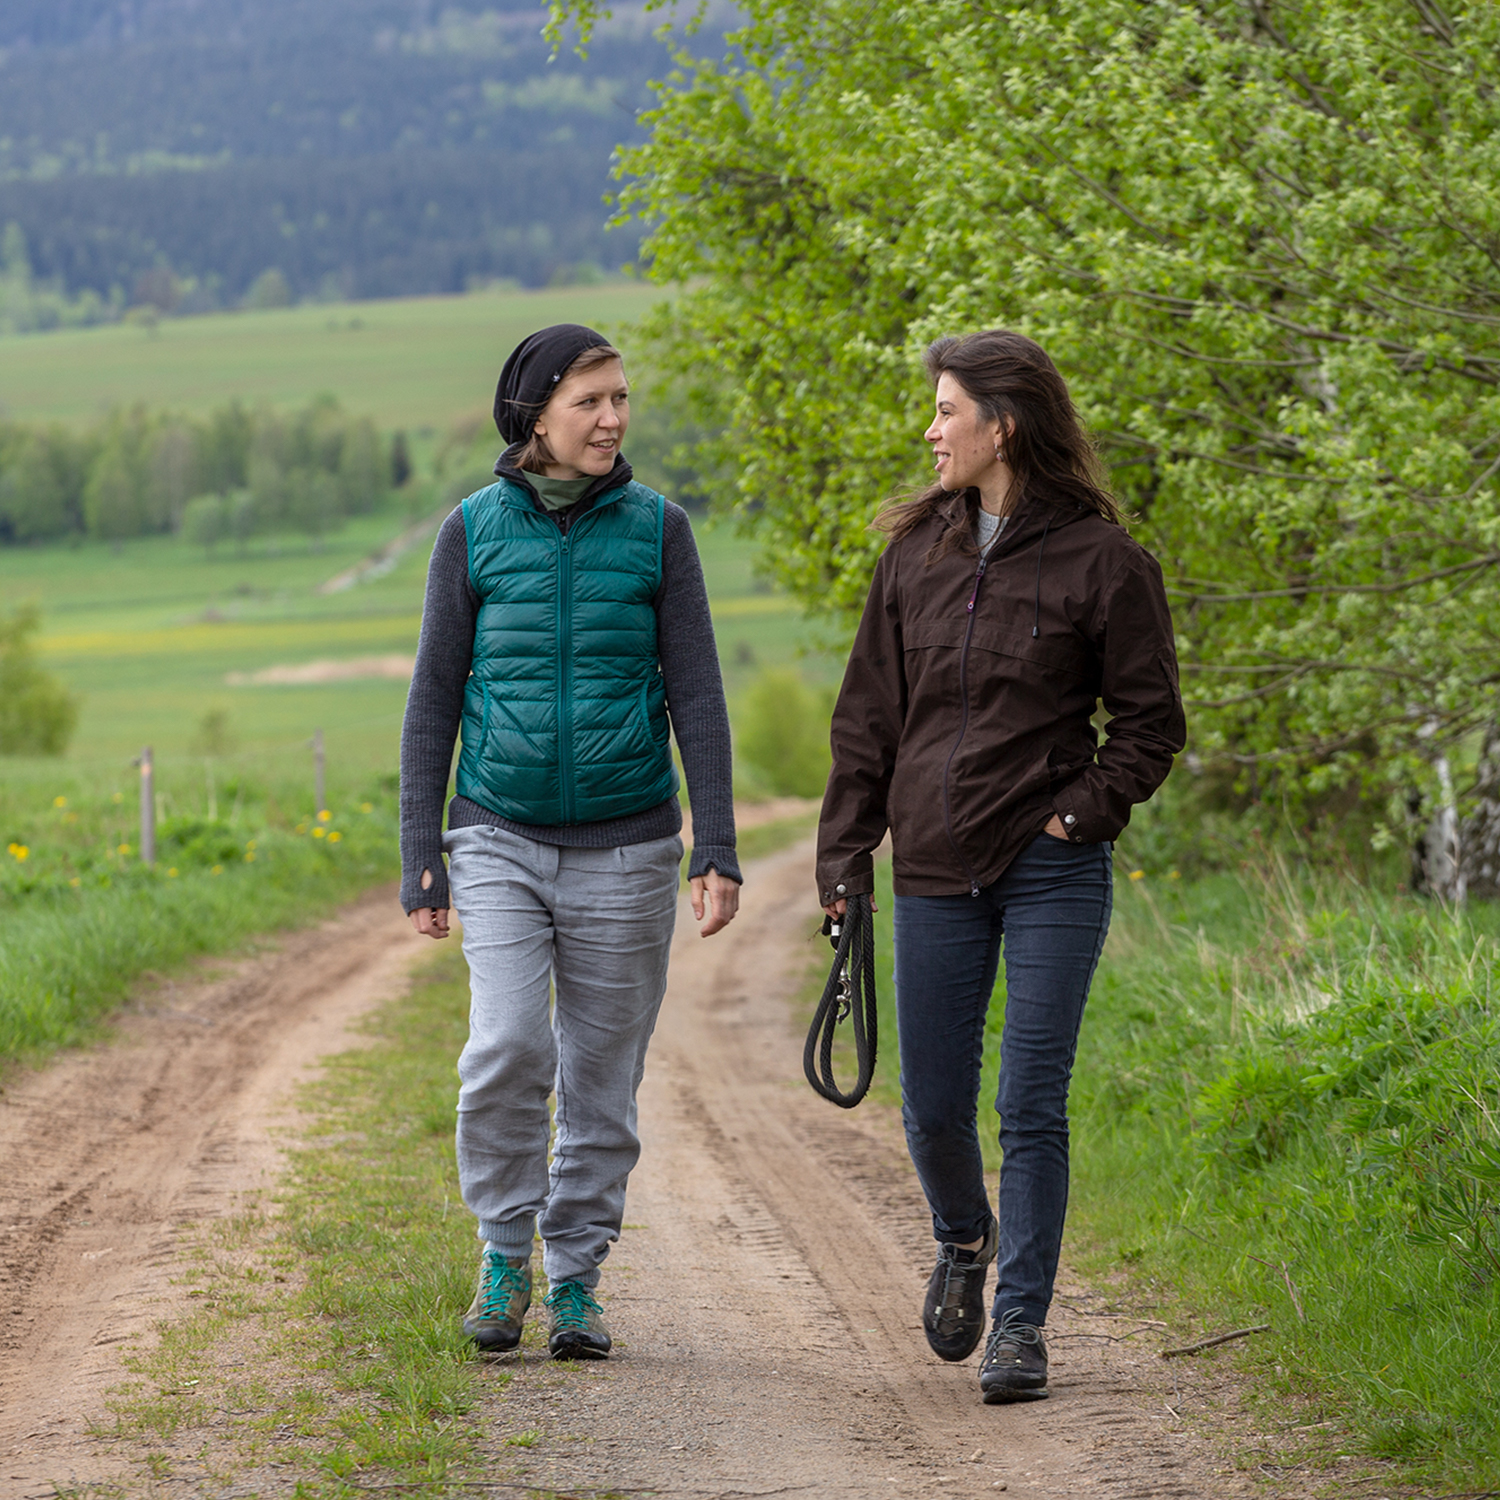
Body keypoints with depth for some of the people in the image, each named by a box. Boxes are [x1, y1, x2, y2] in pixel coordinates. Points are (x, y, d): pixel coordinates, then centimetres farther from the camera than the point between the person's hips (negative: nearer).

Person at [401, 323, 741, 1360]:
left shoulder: (656, 529, 1)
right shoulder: (475, 531, 1)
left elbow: (696, 694, 0)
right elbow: (435, 699, 5)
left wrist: (719, 849, -7)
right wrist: (421, 856, 1)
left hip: (624, 846, 1)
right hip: (503, 842, -1)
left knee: (603, 1075, 5)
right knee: (508, 1049, -17)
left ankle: (577, 1282, 18)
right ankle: (505, 1249, 3)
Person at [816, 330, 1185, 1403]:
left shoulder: (1102, 561, -5)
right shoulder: (916, 552, 9)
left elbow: (1152, 722, 1)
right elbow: (870, 714, 13)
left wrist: (1085, 814, -11)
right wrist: (845, 854, 8)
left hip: (1053, 872, -4)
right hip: (936, 874, 4)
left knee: (1032, 1109, -4)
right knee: (933, 1110, 9)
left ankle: (1020, 1326, 4)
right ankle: (965, 1245, 38)